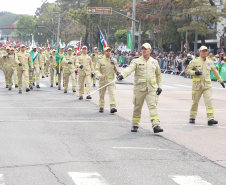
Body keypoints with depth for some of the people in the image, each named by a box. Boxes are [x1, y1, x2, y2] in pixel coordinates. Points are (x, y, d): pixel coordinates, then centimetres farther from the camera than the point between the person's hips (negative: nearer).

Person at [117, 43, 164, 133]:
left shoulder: (154, 62, 13)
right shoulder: (137, 61, 3)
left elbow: (158, 74, 25)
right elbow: (130, 69, -15)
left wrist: (159, 86, 18)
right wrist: (122, 75, -34)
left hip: (151, 89, 1)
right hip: (139, 88, -1)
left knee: (153, 106, -11)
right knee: (137, 107, 7)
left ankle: (156, 125, -18)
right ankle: (135, 125, 22)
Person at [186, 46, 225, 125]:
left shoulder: (210, 62, 11)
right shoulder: (195, 61, 2)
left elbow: (215, 72, 23)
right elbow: (188, 70, 3)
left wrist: (220, 80, 28)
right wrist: (194, 72, -16)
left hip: (207, 84, 2)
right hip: (197, 84, -2)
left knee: (209, 100, -13)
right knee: (195, 101, 6)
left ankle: (211, 119, -20)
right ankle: (192, 117, 24)